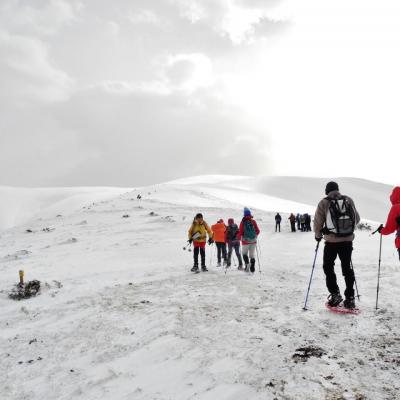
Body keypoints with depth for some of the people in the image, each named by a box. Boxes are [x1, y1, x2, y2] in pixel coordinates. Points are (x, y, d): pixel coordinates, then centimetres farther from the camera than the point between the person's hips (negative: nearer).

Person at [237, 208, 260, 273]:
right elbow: (258, 231, 4)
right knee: (252, 255, 12)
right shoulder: (253, 221, -2)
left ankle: (247, 264, -5)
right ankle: (252, 269, 12)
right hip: (253, 241, 2)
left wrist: (238, 238, 9)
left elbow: (240, 232, -9)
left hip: (245, 241, -2)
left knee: (244, 253, 16)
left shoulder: (243, 222, -9)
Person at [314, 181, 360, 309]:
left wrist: (318, 235, 12)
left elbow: (317, 222, -5)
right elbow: (357, 219, 9)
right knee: (347, 268, 14)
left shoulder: (324, 203, -8)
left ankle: (335, 294, 8)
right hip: (348, 240, 4)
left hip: (331, 241, -3)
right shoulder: (348, 200, 2)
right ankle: (350, 298, 16)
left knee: (328, 267, 13)